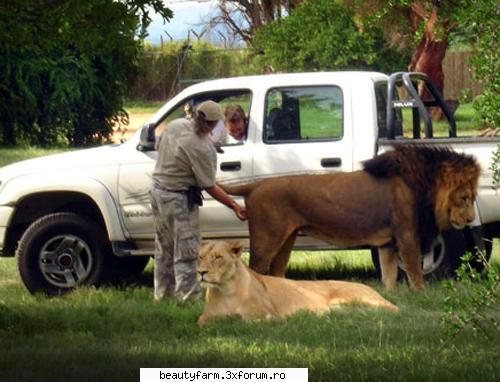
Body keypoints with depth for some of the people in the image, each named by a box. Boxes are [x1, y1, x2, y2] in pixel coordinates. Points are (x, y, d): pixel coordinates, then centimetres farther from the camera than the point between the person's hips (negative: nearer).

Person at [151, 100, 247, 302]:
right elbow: (209, 187, -17)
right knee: (185, 254, -3)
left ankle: (162, 295, 27)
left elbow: (160, 149, 13)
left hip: (158, 189, 8)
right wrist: (235, 206, -10)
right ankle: (189, 298, -4)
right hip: (179, 199, -8)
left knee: (164, 249, 18)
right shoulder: (202, 148, -24)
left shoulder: (175, 125, -4)